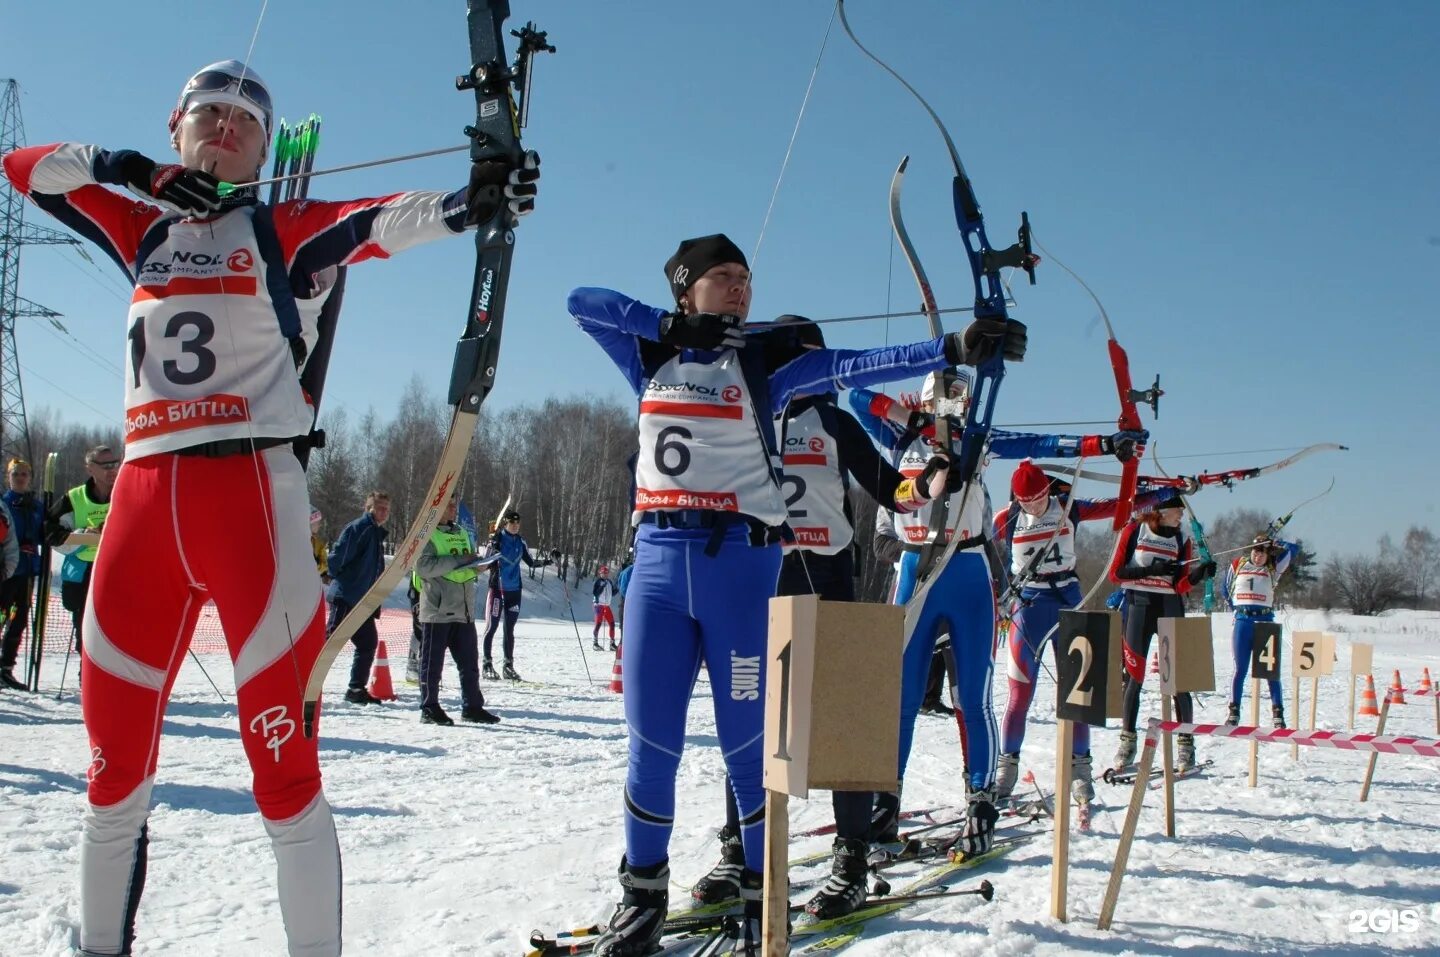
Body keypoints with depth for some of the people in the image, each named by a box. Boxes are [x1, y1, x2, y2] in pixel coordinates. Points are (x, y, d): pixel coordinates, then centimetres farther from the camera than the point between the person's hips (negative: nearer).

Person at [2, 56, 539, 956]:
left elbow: (382, 221, -12)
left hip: (251, 489, -4)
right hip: (146, 490, 5)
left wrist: (470, 201, -32)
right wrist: (136, 169, 5)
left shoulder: (282, 228, 7)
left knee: (282, 754, -10)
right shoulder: (143, 228, 21)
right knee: (115, 753, 10)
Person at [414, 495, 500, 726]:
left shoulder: (462, 532, 18)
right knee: (433, 663, 1)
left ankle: (472, 706, 17)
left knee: (469, 662, 9)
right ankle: (430, 708, 8)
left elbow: (473, 566, 26)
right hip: (437, 609, -7)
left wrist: (478, 563, 3)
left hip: (464, 609, 7)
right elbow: (423, 566, -18)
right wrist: (458, 560, -19)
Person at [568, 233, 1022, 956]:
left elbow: (853, 365, -3)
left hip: (740, 561, -2)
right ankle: (643, 896, 19)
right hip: (657, 560, 2)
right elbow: (582, 300, 9)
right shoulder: (651, 357, 15)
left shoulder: (762, 365, 8)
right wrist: (676, 325, 1)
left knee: (746, 741, -1)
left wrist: (954, 348, -14)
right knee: (652, 741, 4)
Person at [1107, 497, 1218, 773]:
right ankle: (1127, 741, 12)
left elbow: (1180, 585, 0)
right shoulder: (1133, 530, -2)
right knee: (1133, 676, 1)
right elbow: (1116, 573, -5)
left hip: (1170, 609, 2)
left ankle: (1185, 743, 5)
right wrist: (1151, 570, -17)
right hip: (1138, 606, -2)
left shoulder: (1183, 539, 5)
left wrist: (1199, 574, -20)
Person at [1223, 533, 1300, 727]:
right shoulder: (1237, 565, 8)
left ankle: (1278, 715, 1)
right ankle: (1233, 713, 8)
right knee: (1240, 670, 3)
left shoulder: (1273, 569, 7)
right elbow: (1226, 590, 20)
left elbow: (1294, 550, 1)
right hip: (1242, 622, 0)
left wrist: (1274, 542, 3)